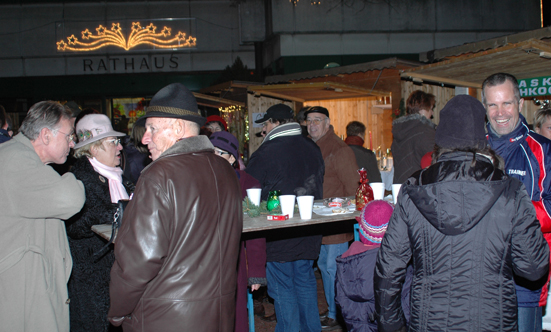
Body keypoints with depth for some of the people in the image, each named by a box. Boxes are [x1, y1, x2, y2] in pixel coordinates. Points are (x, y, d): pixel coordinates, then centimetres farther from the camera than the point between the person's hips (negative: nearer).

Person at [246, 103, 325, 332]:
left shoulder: (266, 152, -16)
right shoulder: (312, 148, 6)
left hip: (278, 236, -7)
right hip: (308, 234, 7)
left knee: (282, 288, 4)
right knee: (305, 282, 18)